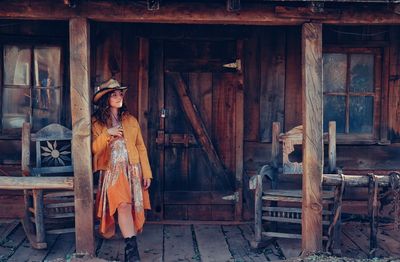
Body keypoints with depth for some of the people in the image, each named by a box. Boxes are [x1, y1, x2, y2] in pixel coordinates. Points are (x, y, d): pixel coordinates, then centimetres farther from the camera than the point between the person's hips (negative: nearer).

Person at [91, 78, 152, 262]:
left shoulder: (130, 120, 11)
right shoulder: (96, 122, 4)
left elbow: (141, 147, 8)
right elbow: (93, 149, -3)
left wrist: (146, 173, 3)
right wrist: (107, 134, -18)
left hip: (133, 170, 3)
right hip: (112, 171, -3)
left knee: (132, 206, -2)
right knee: (123, 205, -22)